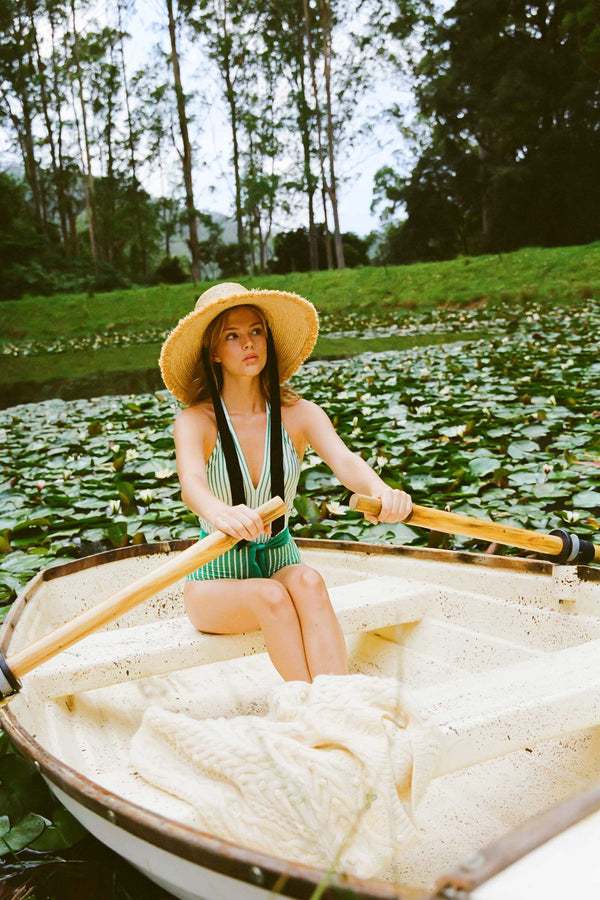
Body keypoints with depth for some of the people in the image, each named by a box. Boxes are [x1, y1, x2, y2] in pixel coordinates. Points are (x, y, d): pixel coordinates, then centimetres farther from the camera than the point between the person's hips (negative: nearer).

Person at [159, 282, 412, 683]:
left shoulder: (299, 414, -5)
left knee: (308, 582, -32)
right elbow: (191, 481, -33)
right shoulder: (196, 421, -13)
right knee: (272, 596, -34)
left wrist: (381, 491, -49)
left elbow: (345, 461, -24)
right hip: (216, 580, -2)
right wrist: (220, 513, -59)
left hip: (280, 563, 2)